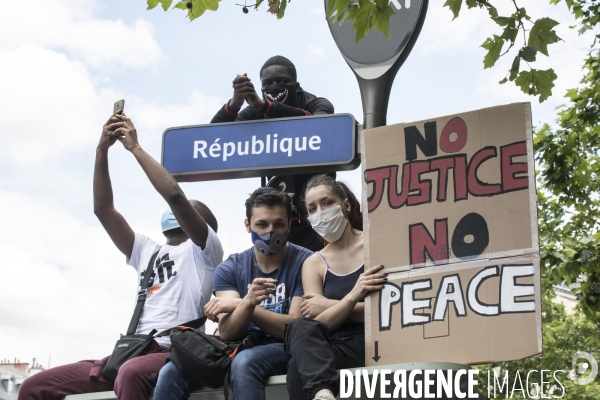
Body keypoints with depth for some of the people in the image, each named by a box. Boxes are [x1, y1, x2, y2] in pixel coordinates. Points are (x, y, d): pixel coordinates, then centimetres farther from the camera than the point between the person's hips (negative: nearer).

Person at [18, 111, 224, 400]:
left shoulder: (204, 250, 10)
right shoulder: (148, 252, 29)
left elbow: (175, 195, -8)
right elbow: (103, 209, 19)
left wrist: (135, 147, -2)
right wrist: (102, 150, 10)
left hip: (172, 356, -7)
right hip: (130, 353, 7)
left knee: (131, 374, -43)